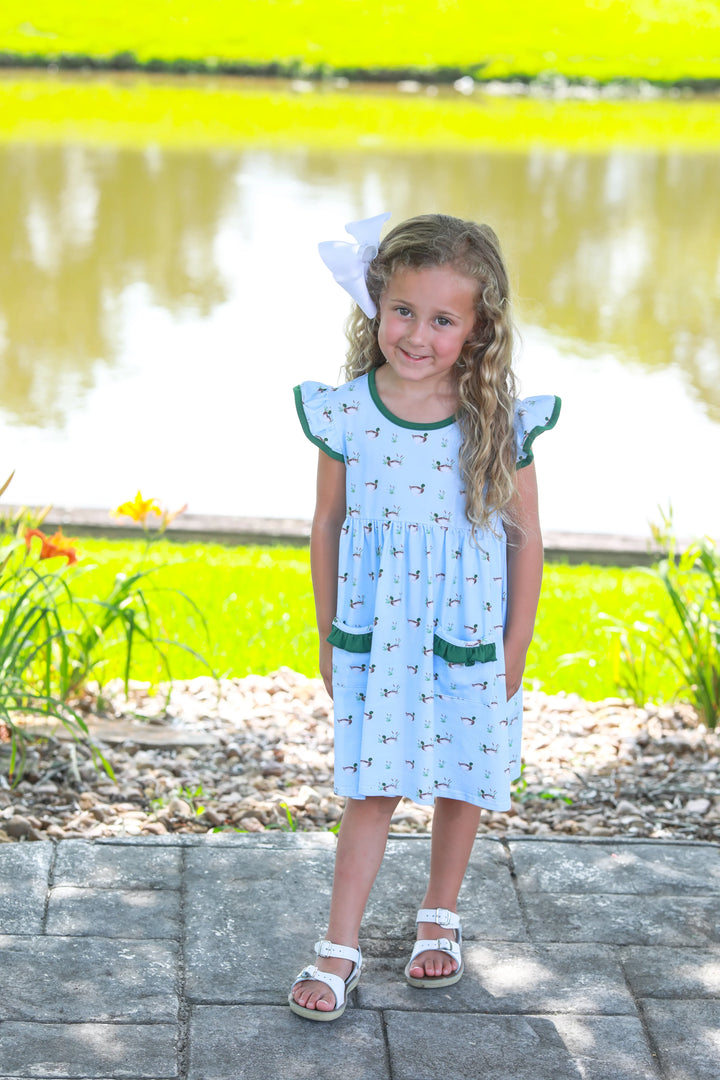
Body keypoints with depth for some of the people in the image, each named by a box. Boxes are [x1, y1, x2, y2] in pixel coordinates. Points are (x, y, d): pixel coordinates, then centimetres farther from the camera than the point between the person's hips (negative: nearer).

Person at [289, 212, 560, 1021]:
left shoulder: (499, 422, -12)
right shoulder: (345, 412, -9)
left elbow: (525, 538, -3)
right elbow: (327, 528, 2)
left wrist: (515, 647, -2)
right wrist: (329, 637, 6)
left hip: (469, 638, 0)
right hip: (375, 637, 0)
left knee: (461, 782, 14)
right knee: (371, 790, 3)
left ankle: (439, 917, 36)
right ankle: (340, 948, 12)